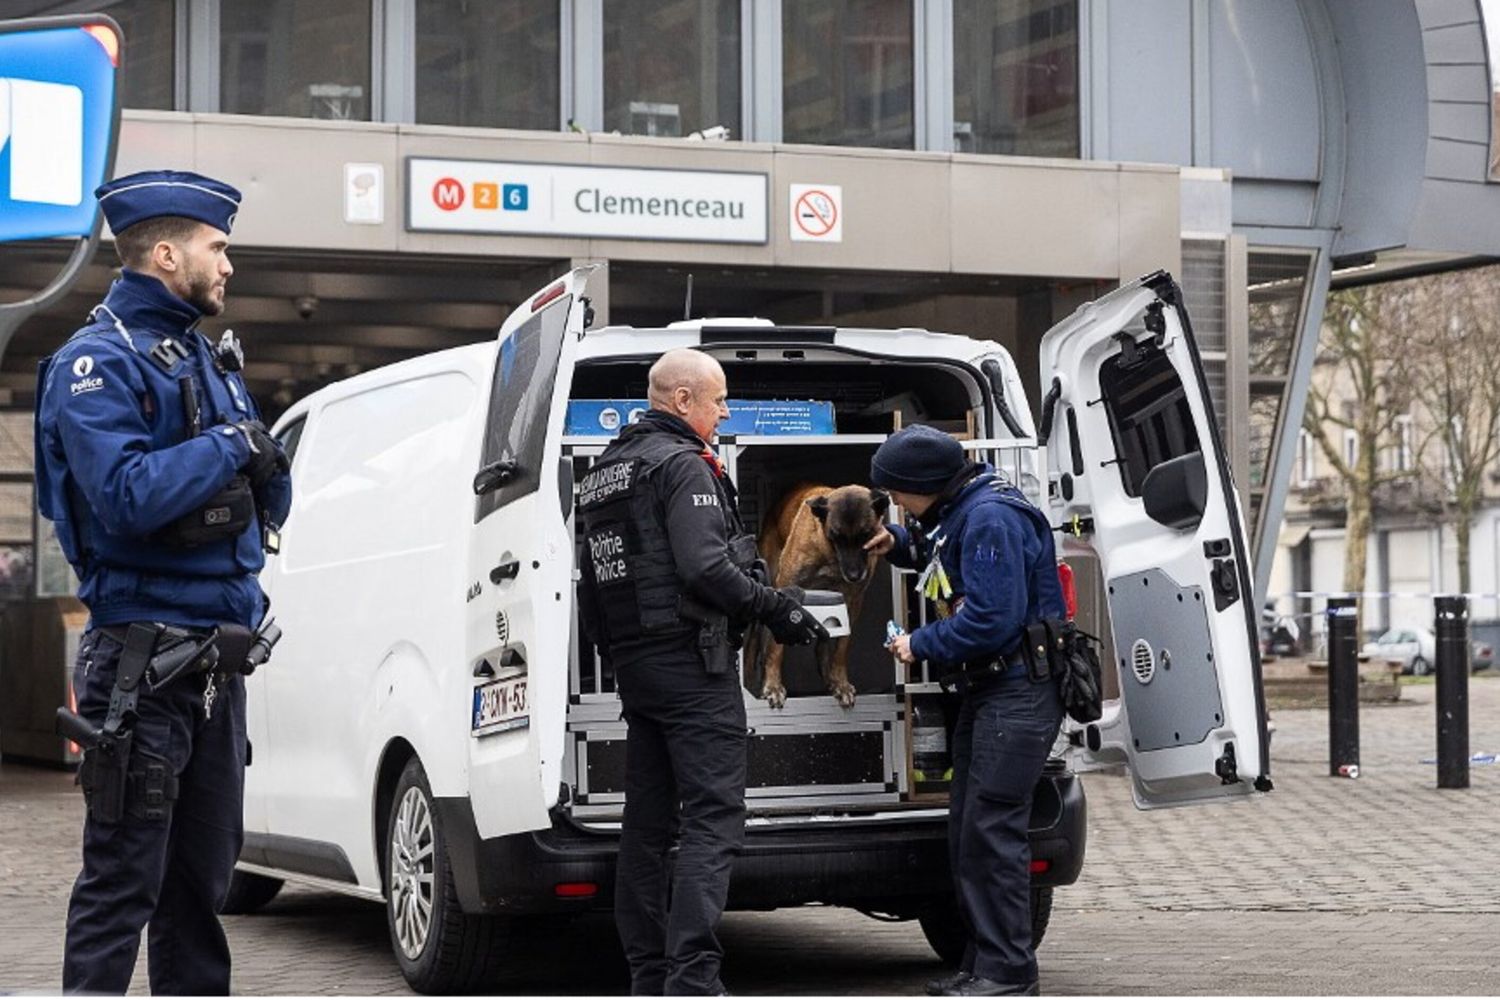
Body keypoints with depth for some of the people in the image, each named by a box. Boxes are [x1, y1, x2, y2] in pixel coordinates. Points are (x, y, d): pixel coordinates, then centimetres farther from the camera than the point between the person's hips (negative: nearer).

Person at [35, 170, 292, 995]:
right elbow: (127, 494, -24)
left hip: (216, 659, 9)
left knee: (201, 875, 14)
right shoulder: (98, 362, -9)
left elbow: (270, 502, 17)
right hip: (143, 665, -8)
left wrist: (267, 469, -4)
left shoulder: (208, 358, 17)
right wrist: (229, 446, -14)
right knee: (123, 881, -6)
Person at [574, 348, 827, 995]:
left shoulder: (602, 472, 19)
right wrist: (777, 608, -11)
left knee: (646, 821, 10)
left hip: (633, 664, 9)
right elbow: (705, 566, -21)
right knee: (713, 818, -11)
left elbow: (591, 579, 23)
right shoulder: (684, 464, -10)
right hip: (691, 661, -9)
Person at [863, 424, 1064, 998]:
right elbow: (945, 559, 35)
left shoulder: (992, 519, -19)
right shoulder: (959, 514, 13)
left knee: (991, 828, -12)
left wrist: (921, 645, -12)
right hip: (984, 689, 11)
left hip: (1019, 691, -11)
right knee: (967, 830, 11)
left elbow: (992, 618, -24)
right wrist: (901, 546, 14)